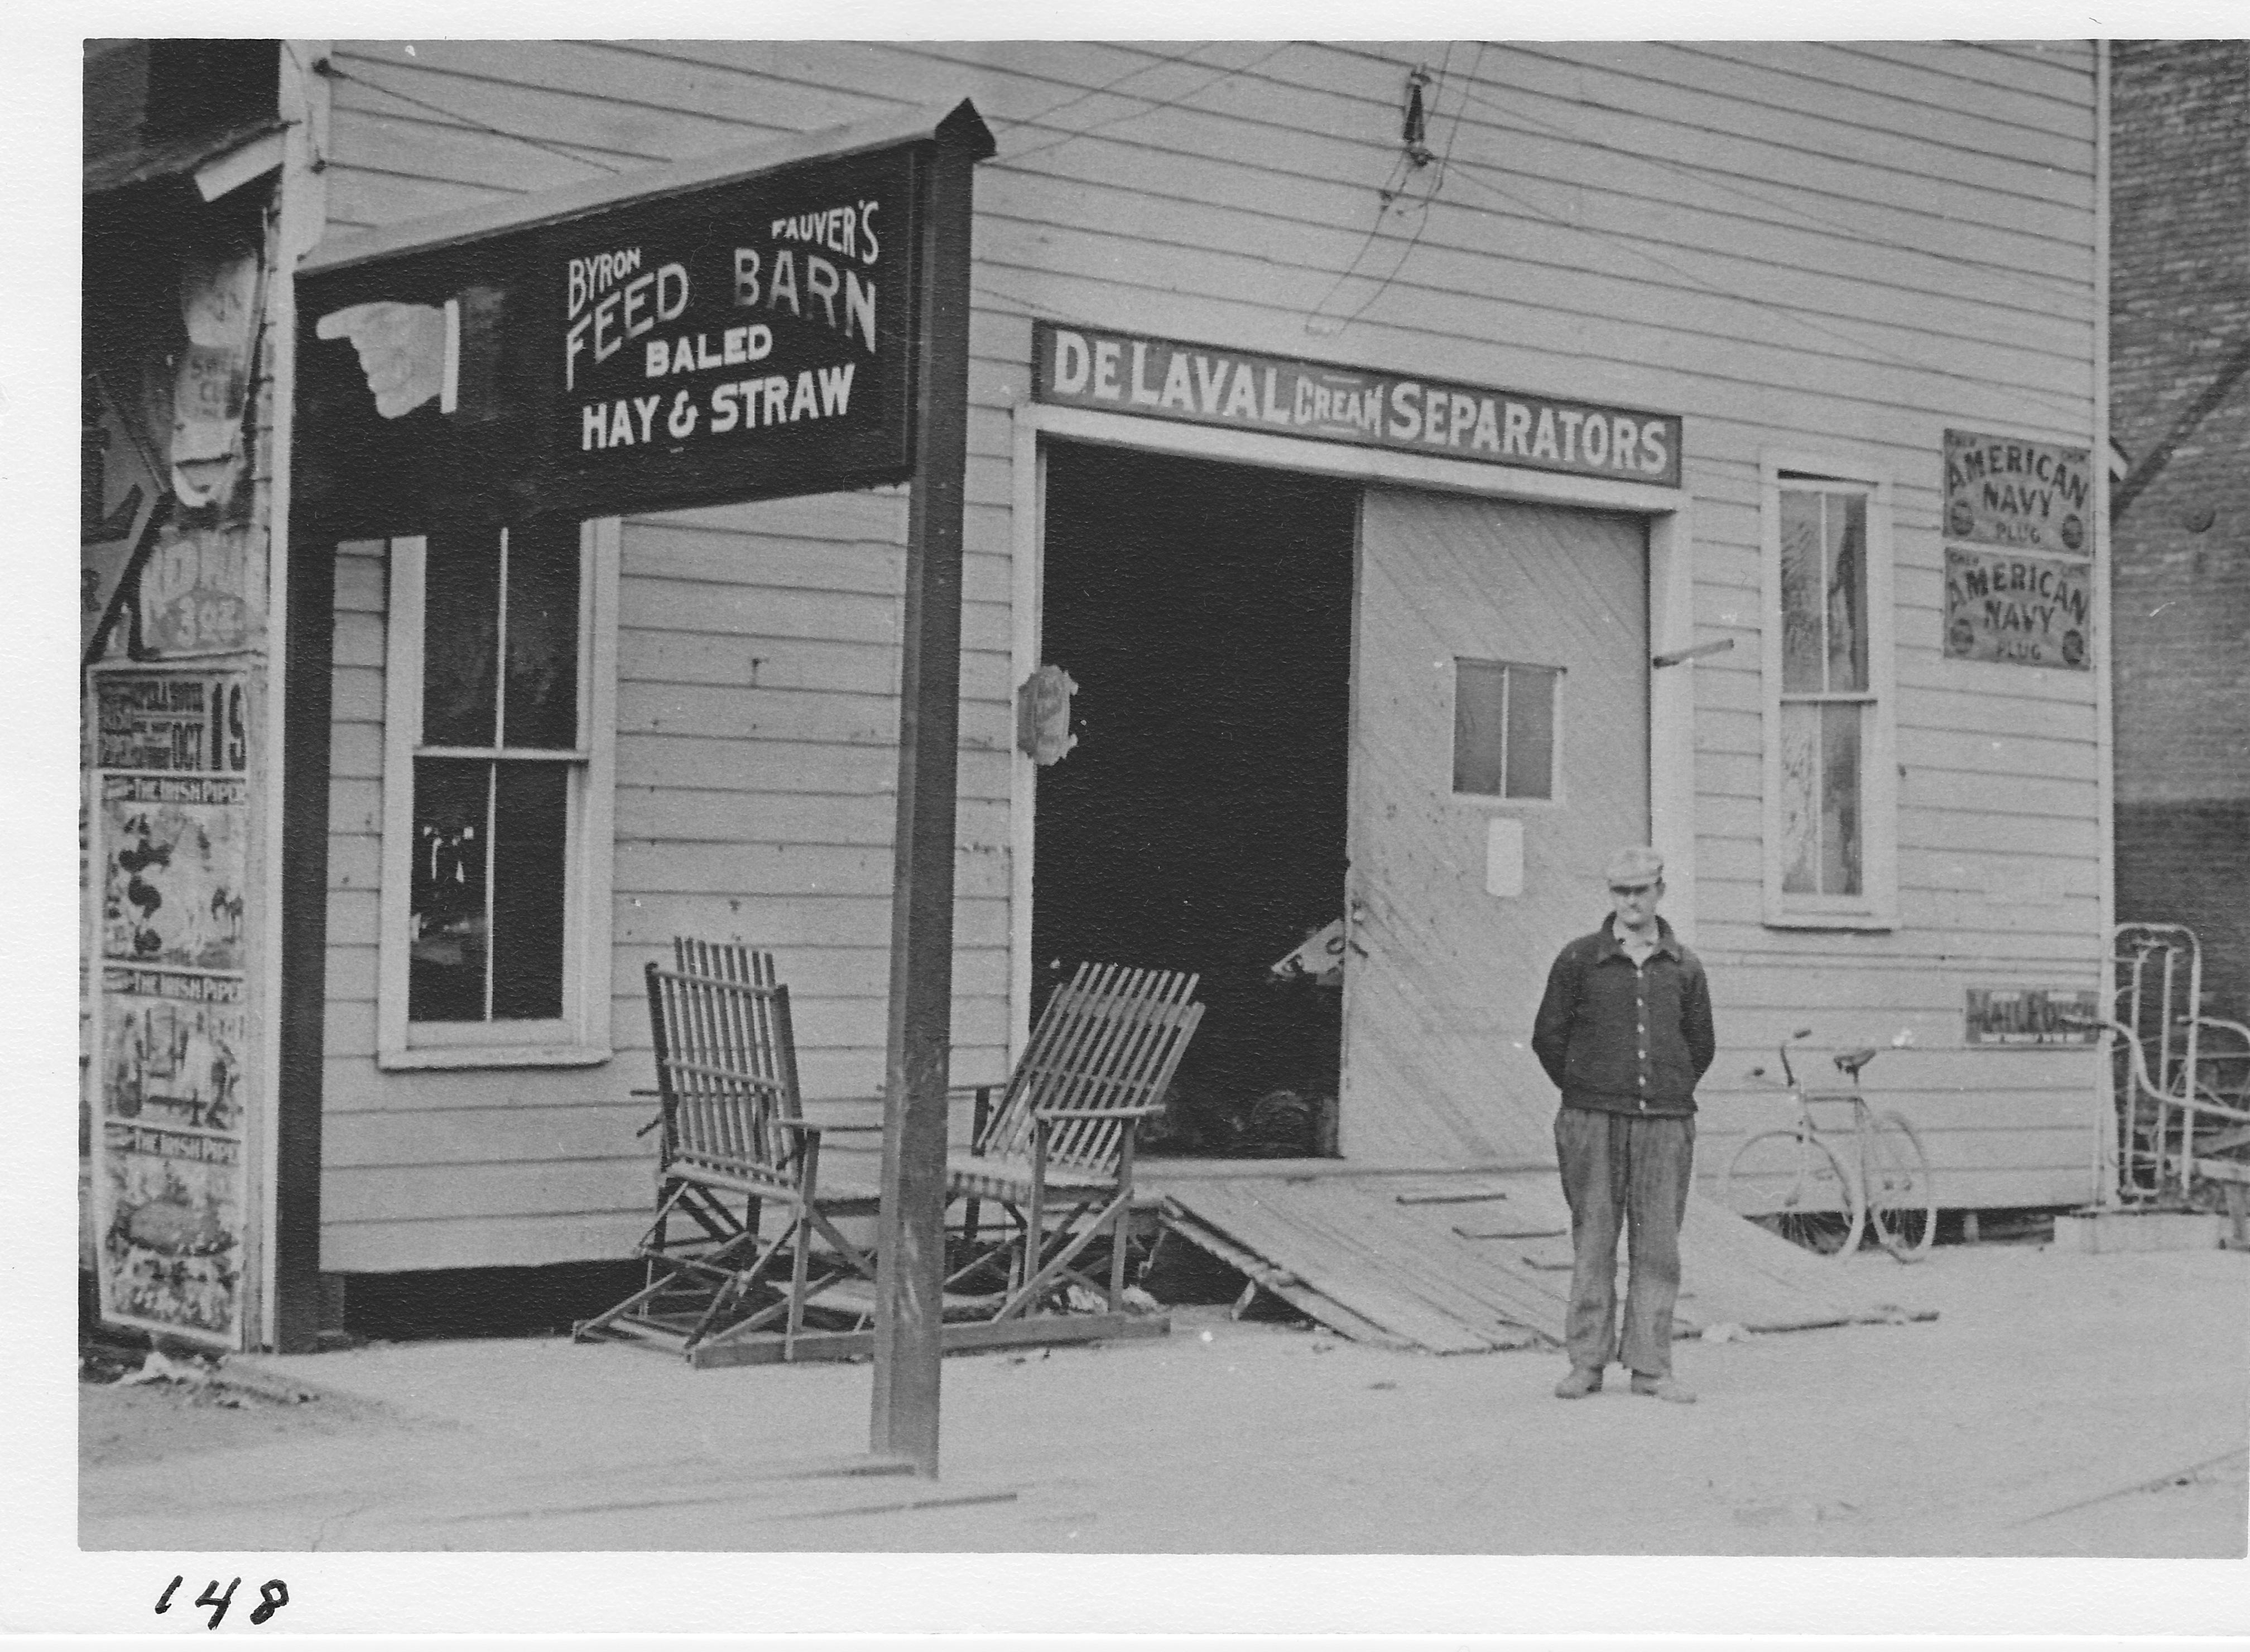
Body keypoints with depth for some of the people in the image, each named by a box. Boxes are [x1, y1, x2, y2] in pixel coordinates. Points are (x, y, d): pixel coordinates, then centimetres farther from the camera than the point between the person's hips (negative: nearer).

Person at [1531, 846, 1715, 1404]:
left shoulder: (1683, 967, 9)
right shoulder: (1579, 959, 4)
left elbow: (1702, 1045, 18)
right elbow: (1548, 1037, 8)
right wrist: (1583, 1092, 10)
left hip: (1665, 1122, 1)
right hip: (1593, 1124, -1)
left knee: (1657, 1246, 0)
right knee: (1593, 1242, 1)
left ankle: (1651, 1366, 5)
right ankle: (1587, 1361, 6)